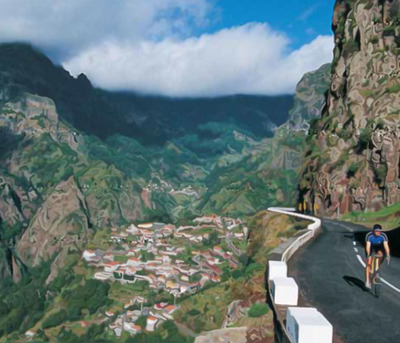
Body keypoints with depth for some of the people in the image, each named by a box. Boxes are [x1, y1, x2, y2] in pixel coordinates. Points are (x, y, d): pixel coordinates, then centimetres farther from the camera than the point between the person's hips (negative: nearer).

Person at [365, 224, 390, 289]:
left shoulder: (383, 236, -29)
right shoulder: (369, 235, -32)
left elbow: (386, 246, -38)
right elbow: (368, 246, -39)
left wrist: (388, 256, -49)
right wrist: (368, 255, -53)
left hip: (379, 248, 1)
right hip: (371, 248, -1)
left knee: (381, 255, -30)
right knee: (368, 263, -13)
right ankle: (367, 281, -8)